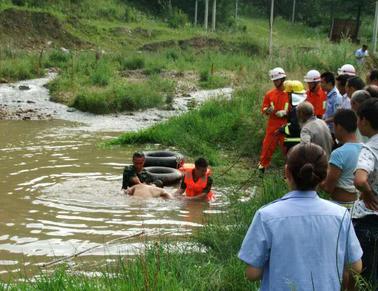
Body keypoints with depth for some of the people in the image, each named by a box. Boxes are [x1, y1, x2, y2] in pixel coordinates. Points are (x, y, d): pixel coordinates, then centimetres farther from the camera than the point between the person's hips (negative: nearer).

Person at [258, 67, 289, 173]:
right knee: (268, 145, 5)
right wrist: (268, 110, -15)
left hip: (286, 125, -2)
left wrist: (285, 112, -16)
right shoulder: (269, 94, 6)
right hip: (272, 125, 2)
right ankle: (262, 165, 18)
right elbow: (264, 109, 7)